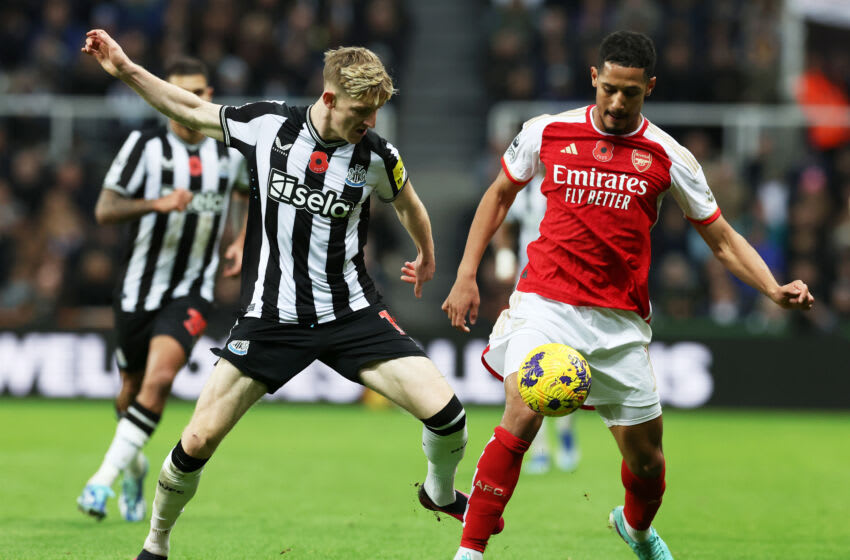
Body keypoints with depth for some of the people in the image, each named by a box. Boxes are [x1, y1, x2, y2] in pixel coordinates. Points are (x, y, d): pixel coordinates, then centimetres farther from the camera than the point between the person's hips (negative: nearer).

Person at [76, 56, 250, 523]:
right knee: (132, 389, 13)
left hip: (192, 292, 0)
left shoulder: (230, 150, 1)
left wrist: (242, 242, 10)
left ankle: (105, 478, -21)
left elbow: (248, 192, 24)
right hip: (139, 287, 0)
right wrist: (156, 203, -29)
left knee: (158, 379, -23)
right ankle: (135, 466, 44)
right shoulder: (144, 145, -9)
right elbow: (104, 210, -13)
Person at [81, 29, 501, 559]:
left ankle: (440, 493, 21)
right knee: (199, 439, -9)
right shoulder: (267, 125, -7)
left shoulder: (378, 156, -5)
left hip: (352, 314, 0)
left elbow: (409, 206, 17)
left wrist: (427, 258, 33)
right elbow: (191, 109, 9)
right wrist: (124, 68, 3)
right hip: (271, 317, 0)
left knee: (444, 410, -13)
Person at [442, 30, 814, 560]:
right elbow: (499, 195, 17)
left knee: (646, 456, 9)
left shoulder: (668, 157, 0)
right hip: (546, 303, -1)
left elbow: (722, 239, 7)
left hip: (620, 318, 2)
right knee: (522, 417, -24)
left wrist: (774, 289, -8)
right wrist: (466, 275, 11)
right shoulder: (547, 132, 1)